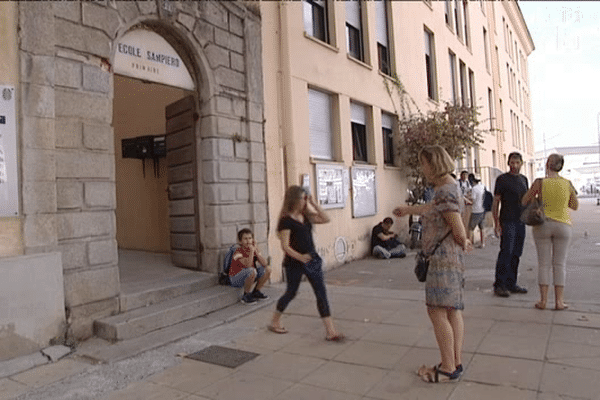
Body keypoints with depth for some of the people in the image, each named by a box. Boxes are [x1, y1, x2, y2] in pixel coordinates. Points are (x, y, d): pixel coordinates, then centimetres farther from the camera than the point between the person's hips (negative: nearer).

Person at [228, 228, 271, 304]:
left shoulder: (254, 250, 1)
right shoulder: (238, 252, -19)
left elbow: (265, 264, -13)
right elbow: (248, 265, -33)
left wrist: (256, 250, -19)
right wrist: (251, 251, -32)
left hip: (248, 278, 7)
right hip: (236, 279, -7)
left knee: (268, 269, -7)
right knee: (252, 271, -36)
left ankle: (256, 292, 8)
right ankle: (246, 295, -13)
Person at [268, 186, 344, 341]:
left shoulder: (305, 216, 8)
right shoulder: (286, 221, -14)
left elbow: (325, 219, 6)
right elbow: (285, 246, -19)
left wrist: (313, 203, 0)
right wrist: (299, 257, -31)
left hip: (312, 260, 6)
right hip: (294, 263, -6)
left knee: (321, 293, 1)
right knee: (291, 293, 10)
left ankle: (330, 331, 4)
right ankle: (274, 322, 34)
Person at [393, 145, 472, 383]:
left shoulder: (445, 191, -19)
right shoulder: (447, 186, 13)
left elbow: (459, 231, -20)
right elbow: (433, 209, 32)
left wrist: (463, 244, 0)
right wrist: (408, 209, 43)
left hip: (443, 257, -10)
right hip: (449, 258, 10)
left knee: (437, 311, -4)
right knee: (452, 311, 14)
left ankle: (448, 369, 5)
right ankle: (456, 362, 24)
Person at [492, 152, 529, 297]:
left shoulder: (524, 179, 15)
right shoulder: (502, 179, -3)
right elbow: (495, 202, -5)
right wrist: (496, 223, -11)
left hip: (521, 221, 6)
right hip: (507, 221, -6)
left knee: (516, 254, 8)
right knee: (506, 253, -10)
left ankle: (511, 284, 16)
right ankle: (499, 285, -4)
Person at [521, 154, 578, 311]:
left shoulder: (540, 182, -9)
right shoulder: (568, 184, -3)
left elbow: (524, 201, 0)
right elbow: (575, 206, 10)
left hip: (542, 225, -1)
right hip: (563, 225, 1)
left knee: (544, 263, 6)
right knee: (560, 264, 8)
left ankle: (543, 300, 9)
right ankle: (559, 301, 10)